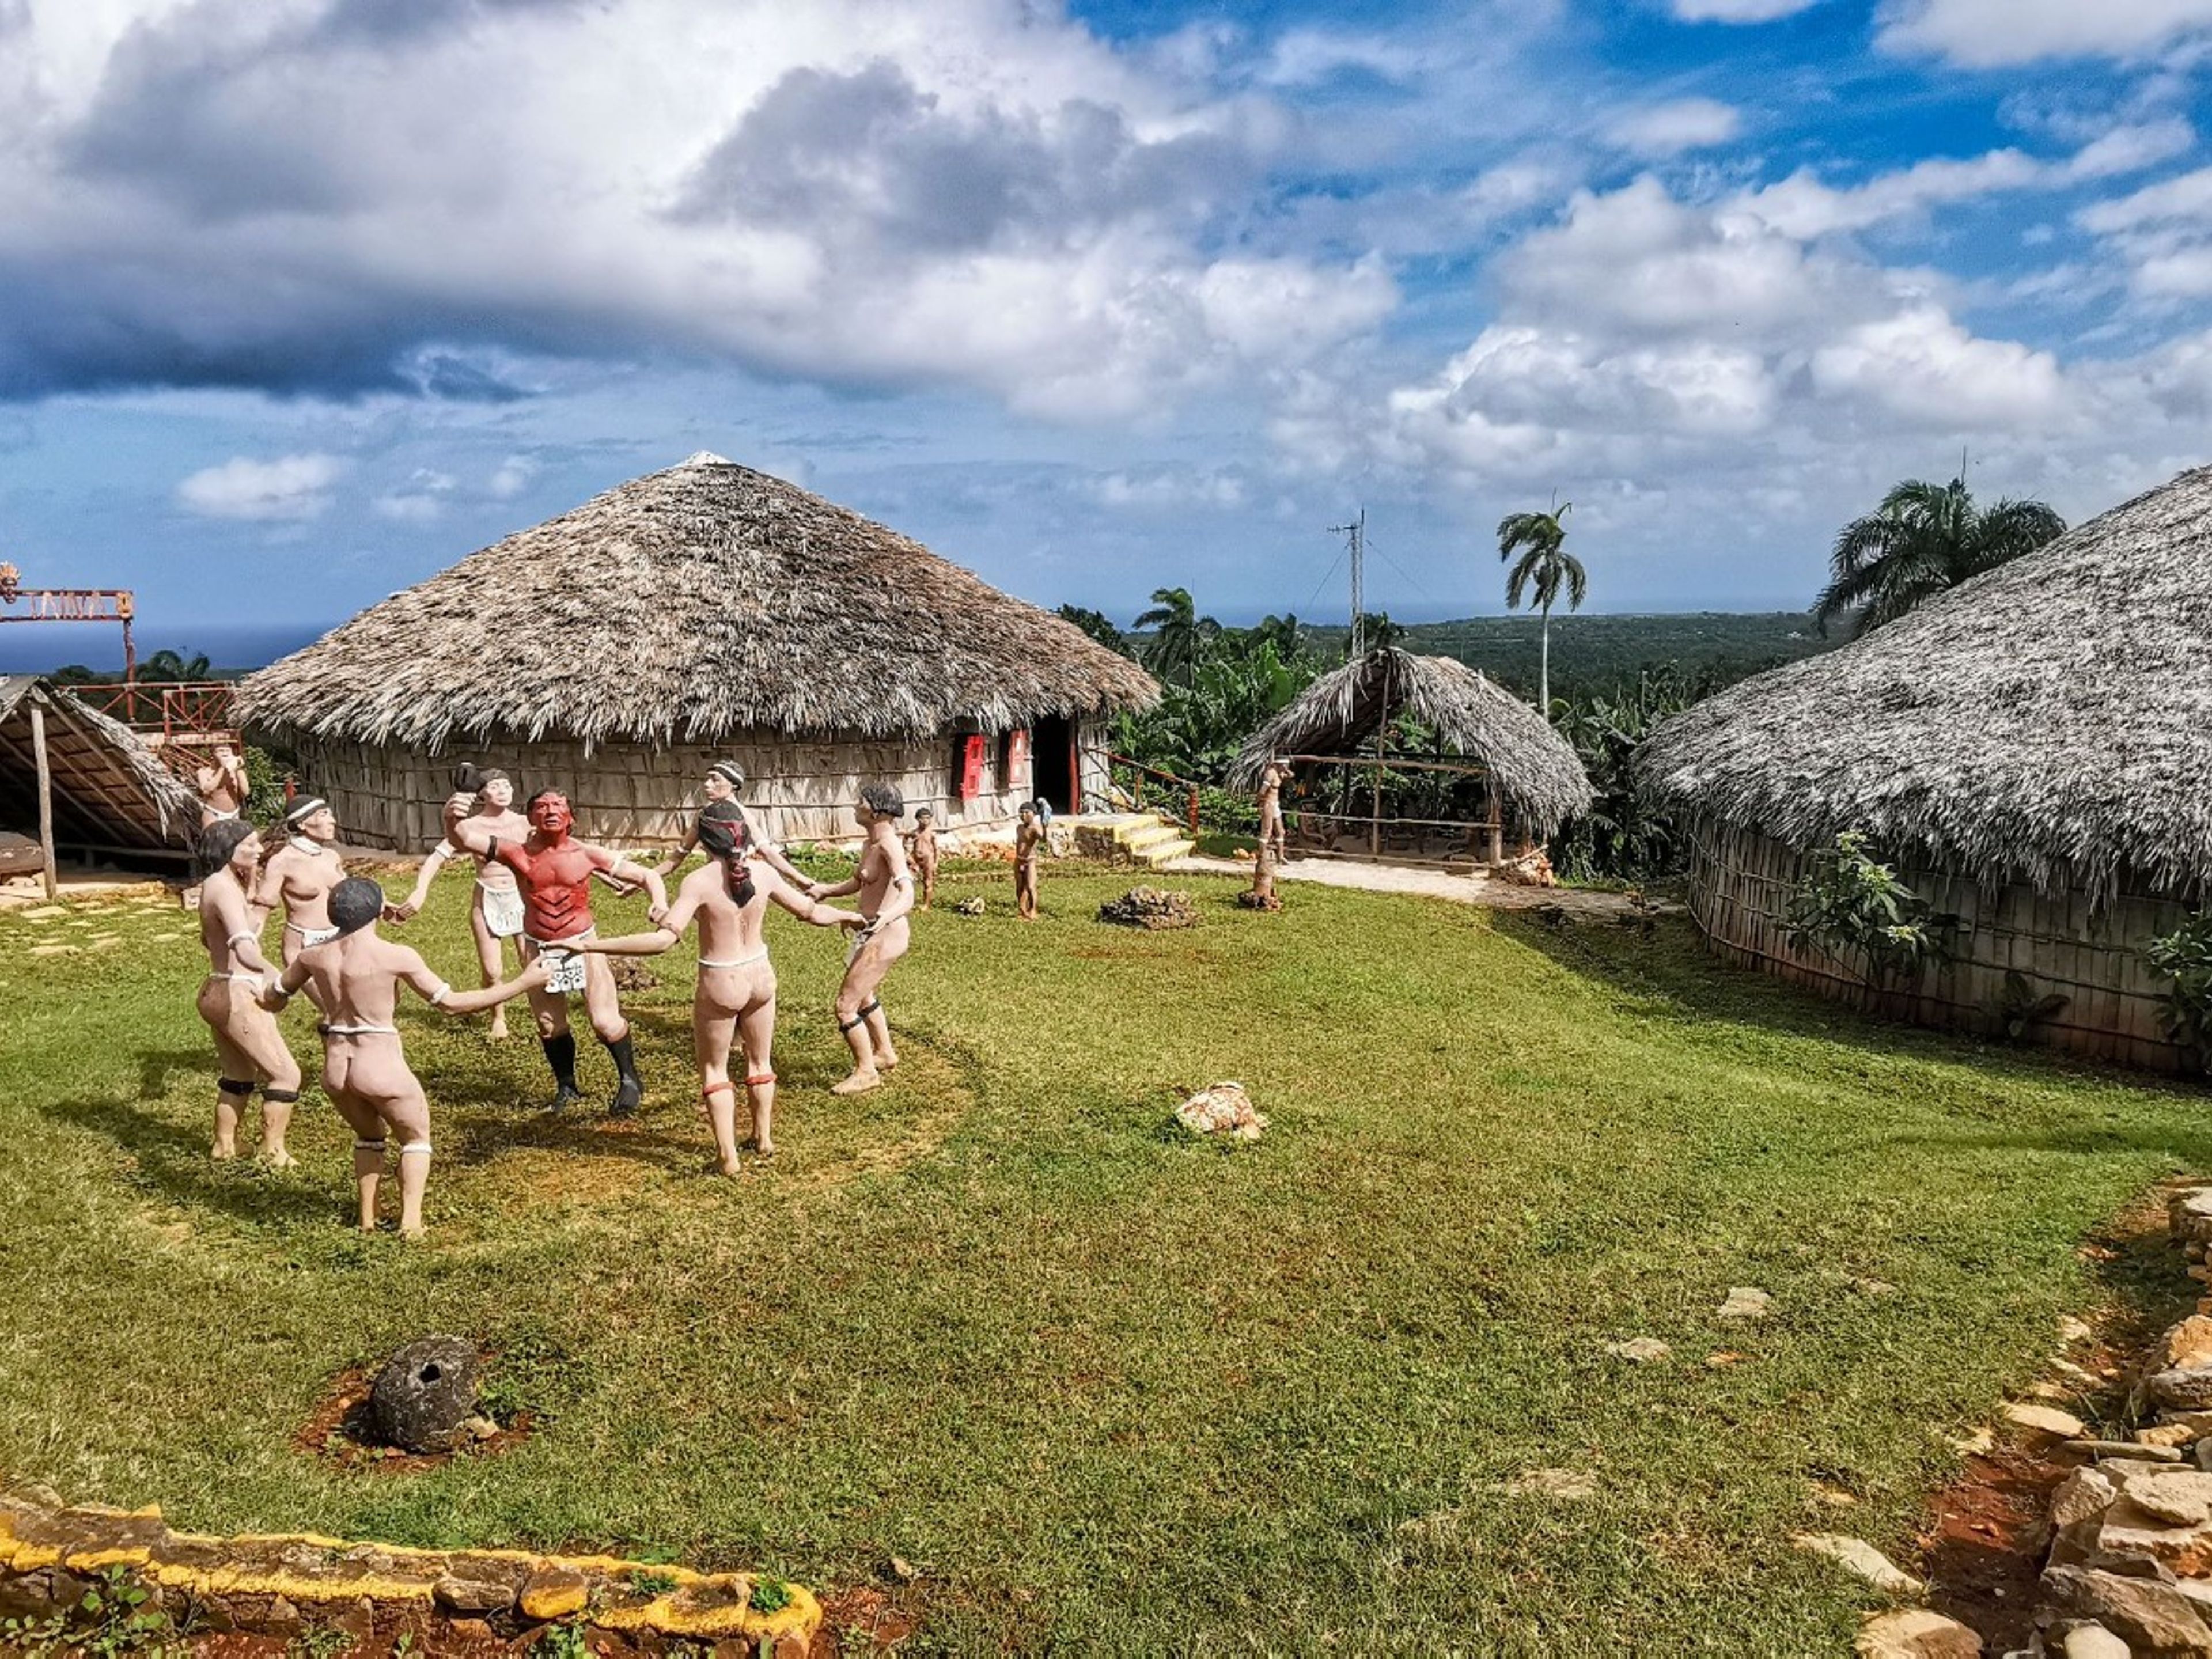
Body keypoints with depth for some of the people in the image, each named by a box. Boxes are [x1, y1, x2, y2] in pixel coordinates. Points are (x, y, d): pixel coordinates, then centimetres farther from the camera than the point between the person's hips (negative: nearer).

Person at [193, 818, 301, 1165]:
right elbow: (245, 950, -38)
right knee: (285, 1075, 0)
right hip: (238, 995, -10)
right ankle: (272, 1152, 8)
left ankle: (225, 1146, 36)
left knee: (239, 1076, 25)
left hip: (219, 991, 10)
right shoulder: (225, 888, -21)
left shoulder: (217, 883, 8)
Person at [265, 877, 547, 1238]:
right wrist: (522, 984, -9)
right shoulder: (397, 957, -16)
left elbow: (271, 1001, 15)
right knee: (416, 1138, 20)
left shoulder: (313, 956, 0)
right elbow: (451, 1003, -12)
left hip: (335, 1069, 5)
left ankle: (367, 1218, 28)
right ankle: (410, 1221, 8)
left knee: (369, 1135, 31)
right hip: (382, 1067, -5)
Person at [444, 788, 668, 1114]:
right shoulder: (518, 853, -7)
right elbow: (463, 838, -12)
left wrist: (660, 904, -23)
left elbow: (647, 875, -5)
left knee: (605, 1021, -5)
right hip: (538, 949, 2)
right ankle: (566, 1087, 34)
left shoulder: (586, 854, -7)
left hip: (582, 945, -2)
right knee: (550, 1026, 13)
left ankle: (630, 1080, 18)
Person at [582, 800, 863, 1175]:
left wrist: (591, 945, -28)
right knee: (760, 1061, 24)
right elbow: (811, 912, 3)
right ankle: (763, 1138, 40)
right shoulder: (764, 875, -8)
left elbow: (663, 939, -29)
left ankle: (727, 1155, 13)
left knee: (714, 1070, 15)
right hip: (760, 975, 4)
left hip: (719, 985, -4)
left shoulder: (699, 882, -21)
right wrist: (847, 916, 24)